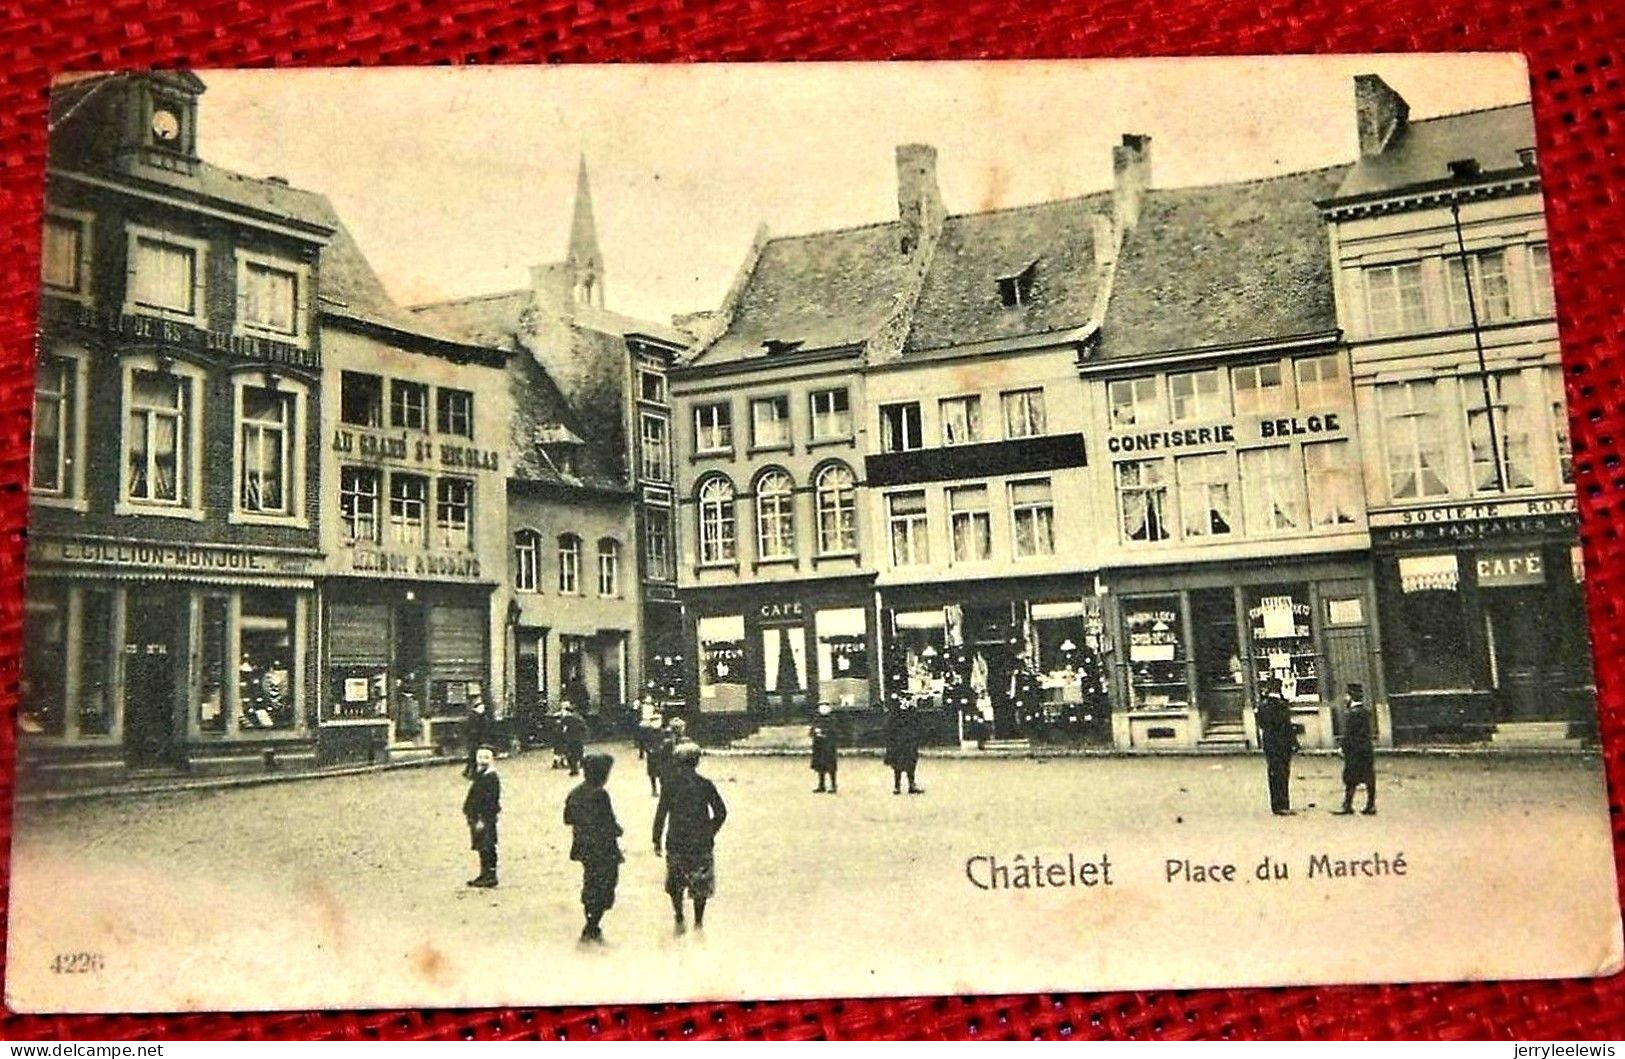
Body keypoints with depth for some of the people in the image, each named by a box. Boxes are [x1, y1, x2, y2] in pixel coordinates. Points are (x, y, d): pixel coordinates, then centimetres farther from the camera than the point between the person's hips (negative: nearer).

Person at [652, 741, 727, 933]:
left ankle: (679, 919, 13)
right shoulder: (705, 785, -6)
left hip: (676, 841, 0)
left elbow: (661, 814, -5)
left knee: (675, 882, 18)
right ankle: (698, 921, 17)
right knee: (701, 882, 14)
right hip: (701, 842, 0)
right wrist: (710, 832, 11)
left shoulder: (669, 785, -7)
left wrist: (657, 840, 4)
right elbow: (721, 812, -3)